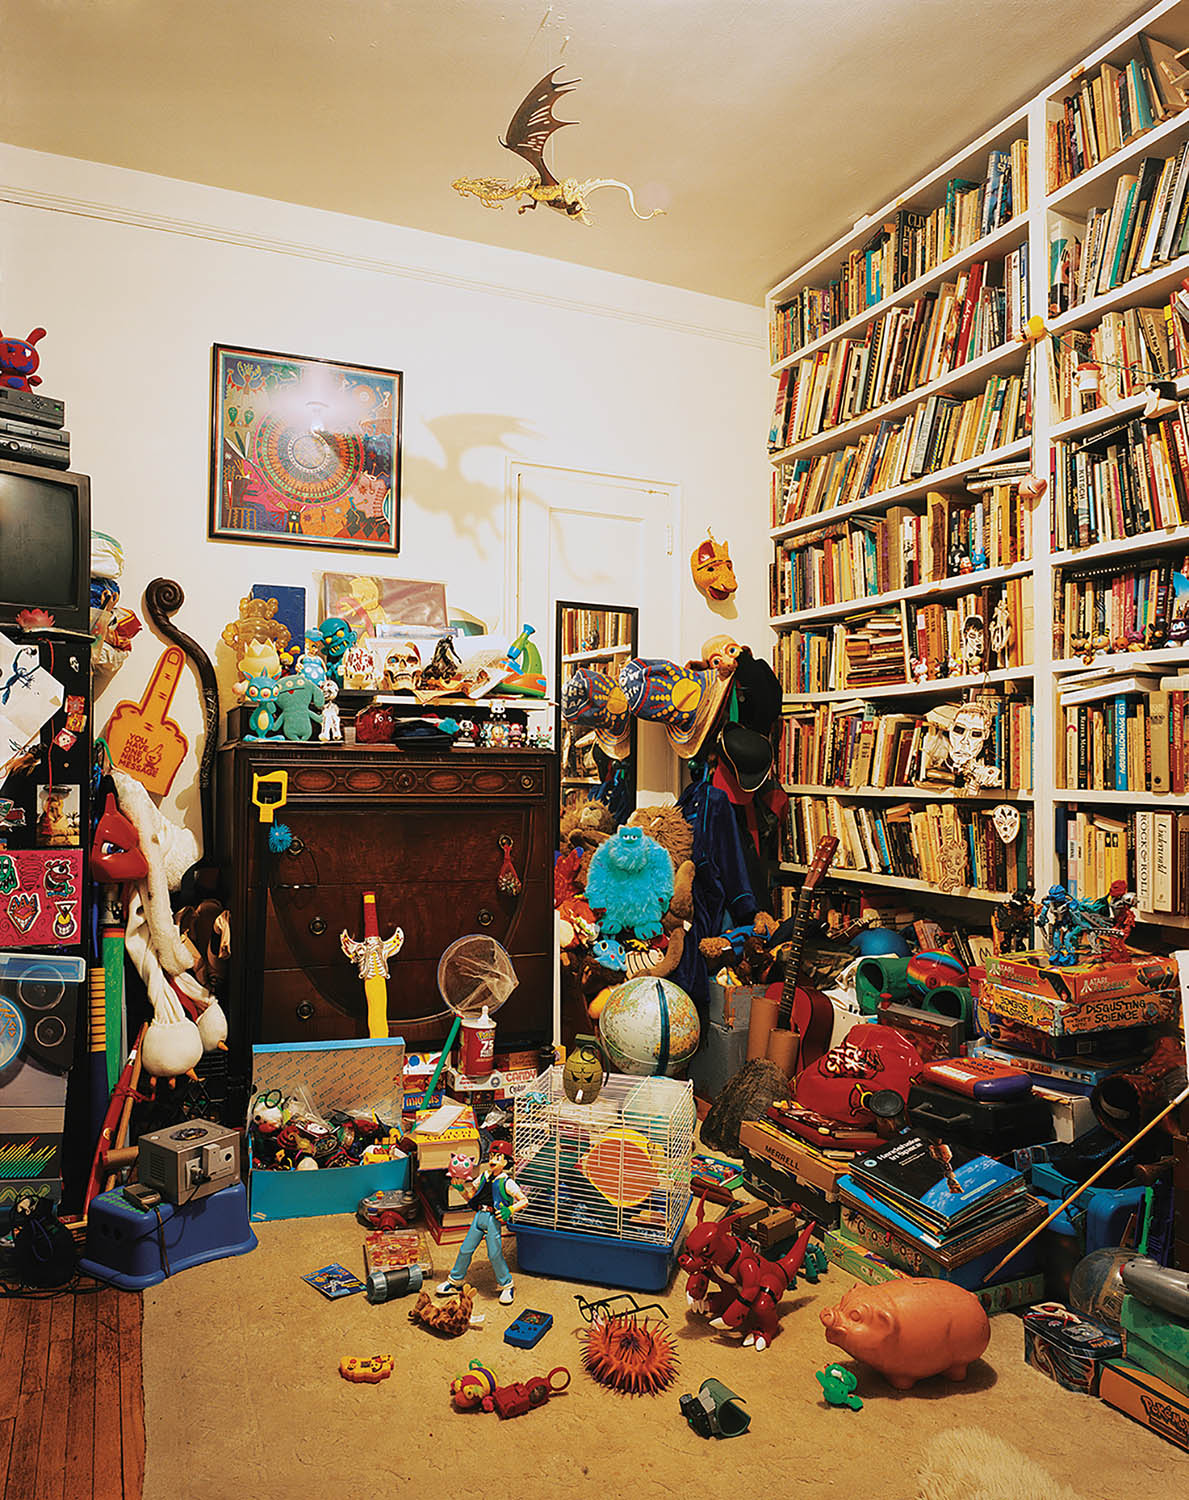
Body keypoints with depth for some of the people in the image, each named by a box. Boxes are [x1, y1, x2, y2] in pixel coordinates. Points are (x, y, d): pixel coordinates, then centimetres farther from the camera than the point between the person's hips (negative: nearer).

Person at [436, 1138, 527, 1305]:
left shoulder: (507, 1182, -4)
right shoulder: (484, 1177, 13)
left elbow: (524, 1201, -6)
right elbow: (470, 1197, 20)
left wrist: (510, 1210, -21)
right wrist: (461, 1188, 2)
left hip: (493, 1219, -5)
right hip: (479, 1216, 6)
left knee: (495, 1254, -6)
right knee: (465, 1250, 8)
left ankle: (507, 1286, 14)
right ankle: (455, 1282, 26)